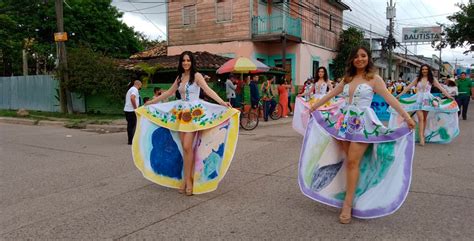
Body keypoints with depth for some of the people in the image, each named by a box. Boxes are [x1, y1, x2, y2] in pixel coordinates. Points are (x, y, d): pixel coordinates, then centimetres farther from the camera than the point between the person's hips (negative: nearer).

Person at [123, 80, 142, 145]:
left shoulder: (130, 89, 21)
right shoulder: (135, 89, -11)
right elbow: (132, 98, -26)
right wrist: (136, 108, -19)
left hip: (127, 110, 10)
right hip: (132, 110, -10)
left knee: (130, 125, 12)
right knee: (133, 125, -8)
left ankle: (130, 140, 16)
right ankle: (132, 141, -9)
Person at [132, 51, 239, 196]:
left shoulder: (197, 76, -4)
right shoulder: (179, 77, 14)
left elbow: (208, 90, -17)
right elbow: (169, 93, 23)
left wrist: (222, 102, -32)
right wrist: (151, 102, 27)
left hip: (194, 114, -6)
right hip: (182, 114, 6)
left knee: (187, 147, -12)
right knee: (184, 148, 4)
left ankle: (188, 179, -2)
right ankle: (186, 179, 11)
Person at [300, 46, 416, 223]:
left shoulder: (374, 79, -1)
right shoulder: (347, 79, 12)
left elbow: (390, 99, -10)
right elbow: (331, 94, 22)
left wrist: (407, 117, -20)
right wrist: (314, 107, 29)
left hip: (362, 124, -4)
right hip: (344, 122, 4)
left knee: (353, 162, -10)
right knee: (348, 161, 5)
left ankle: (348, 204, -5)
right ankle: (349, 197, 17)